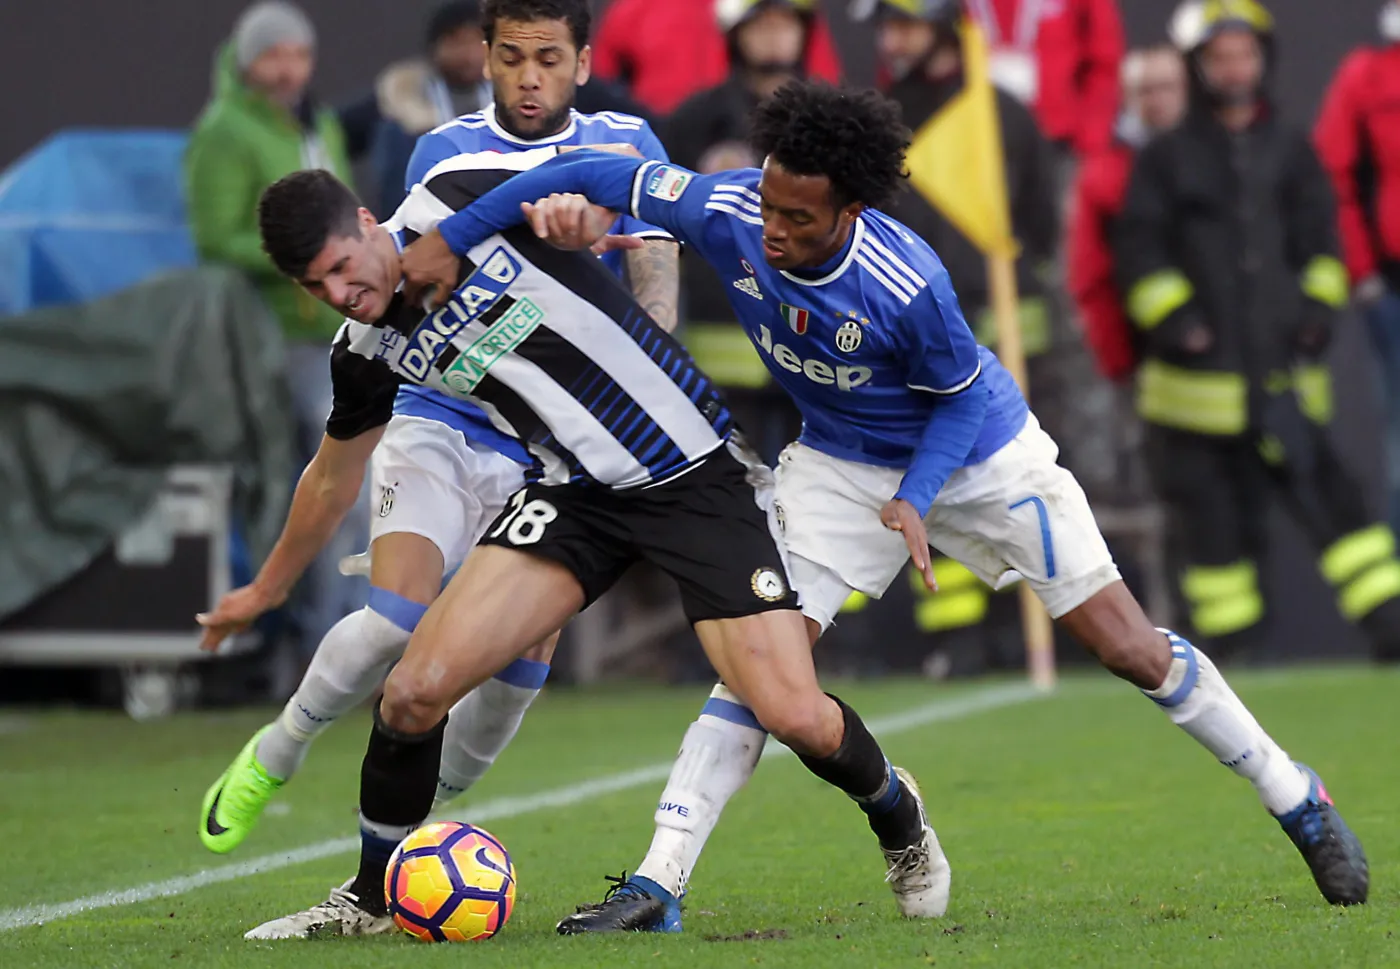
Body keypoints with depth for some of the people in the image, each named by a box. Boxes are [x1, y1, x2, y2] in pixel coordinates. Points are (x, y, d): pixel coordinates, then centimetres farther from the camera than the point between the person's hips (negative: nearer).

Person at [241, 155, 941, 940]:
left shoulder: (461, 195, -14)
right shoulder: (367, 353, -1)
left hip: (699, 472, -4)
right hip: (574, 492, 4)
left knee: (795, 717, -13)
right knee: (415, 689, -14)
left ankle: (896, 815, 22)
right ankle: (370, 900, 9)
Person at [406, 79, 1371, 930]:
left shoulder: (908, 285, -36)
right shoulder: (728, 212, -27)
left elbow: (961, 393, -17)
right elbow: (601, 173, -16)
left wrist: (914, 500, -29)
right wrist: (449, 239, -21)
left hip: (978, 455, -3)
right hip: (841, 463, 3)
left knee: (1132, 649, 0)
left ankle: (1298, 799, 18)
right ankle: (659, 883, -14)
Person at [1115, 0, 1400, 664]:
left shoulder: (1291, 152, 13)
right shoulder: (1166, 160, 5)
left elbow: (1319, 238, 17)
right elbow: (1140, 252, 1)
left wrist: (1319, 305, 2)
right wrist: (1171, 317, -11)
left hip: (1282, 369, 1)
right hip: (1197, 378, -1)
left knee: (1325, 491, -9)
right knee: (1211, 513, 2)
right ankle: (1233, 651, 13)